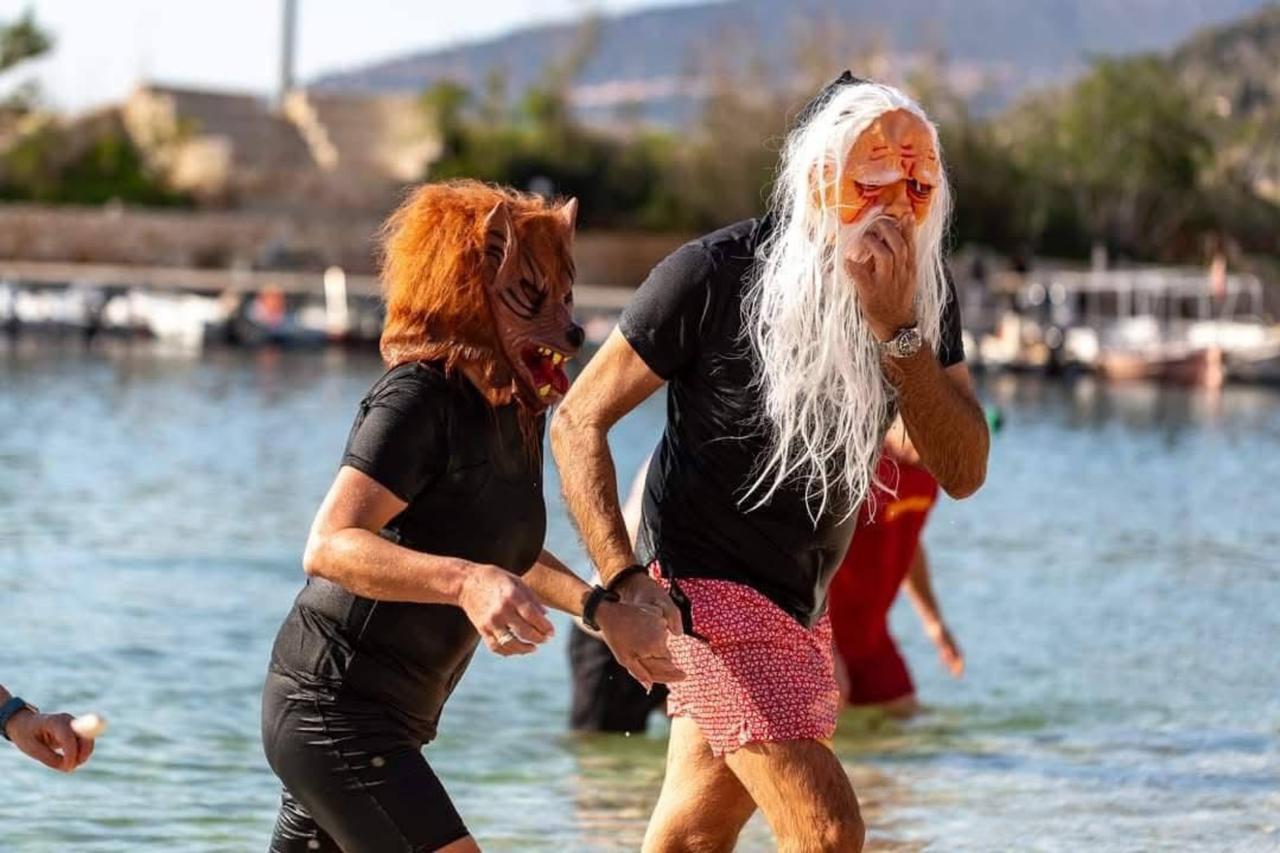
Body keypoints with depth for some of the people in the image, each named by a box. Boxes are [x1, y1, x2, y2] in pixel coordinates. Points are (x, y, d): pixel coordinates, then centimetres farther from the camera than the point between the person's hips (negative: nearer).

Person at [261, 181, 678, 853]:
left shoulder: (517, 410, 9)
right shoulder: (419, 398, -18)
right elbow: (329, 548, -28)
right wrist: (466, 581, -40)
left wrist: (602, 610, 17)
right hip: (335, 713, -10)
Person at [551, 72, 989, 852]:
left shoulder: (922, 293, -3)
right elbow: (580, 420, -13)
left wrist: (899, 330, -25)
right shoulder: (716, 275, -19)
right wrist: (623, 579, -24)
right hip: (709, 586, -7)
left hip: (802, 603, 7)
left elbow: (963, 472, -12)